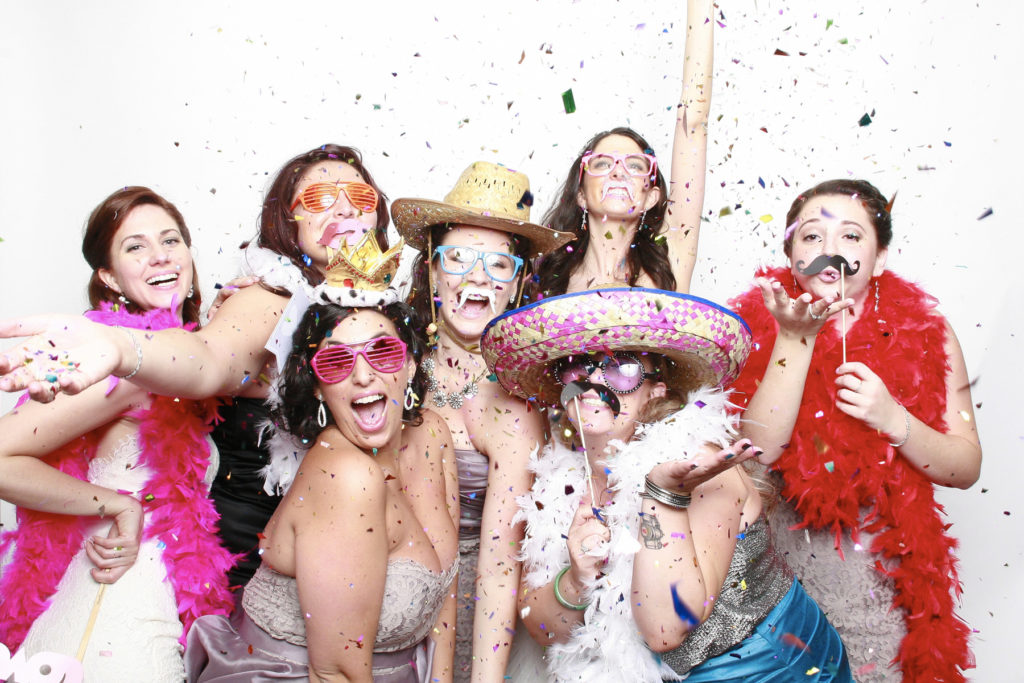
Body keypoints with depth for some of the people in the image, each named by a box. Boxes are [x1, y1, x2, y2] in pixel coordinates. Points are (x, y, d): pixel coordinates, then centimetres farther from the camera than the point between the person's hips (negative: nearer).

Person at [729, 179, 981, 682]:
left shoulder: (923, 331, -5)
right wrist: (796, 338, -25)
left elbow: (966, 467, -4)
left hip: (883, 566, 1)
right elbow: (756, 451, -20)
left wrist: (893, 419, -22)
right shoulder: (759, 325, -8)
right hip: (778, 553, 0)